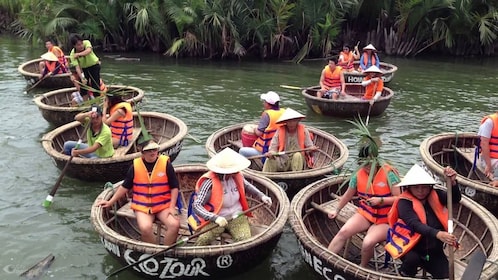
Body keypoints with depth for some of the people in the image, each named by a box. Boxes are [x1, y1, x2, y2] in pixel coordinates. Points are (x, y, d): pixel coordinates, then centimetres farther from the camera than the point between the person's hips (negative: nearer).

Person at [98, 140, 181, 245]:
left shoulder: (166, 163, -4)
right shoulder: (135, 166, 0)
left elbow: (174, 187, 1)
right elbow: (125, 187, 11)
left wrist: (172, 207, -7)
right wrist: (110, 202, 10)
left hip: (163, 205, 0)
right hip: (142, 207, 0)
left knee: (174, 224, -25)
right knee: (145, 227, -29)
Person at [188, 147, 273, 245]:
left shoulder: (236, 176, -3)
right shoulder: (210, 182, -21)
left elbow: (246, 186, 20)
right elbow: (196, 206, -25)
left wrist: (261, 196, 5)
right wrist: (215, 218, -38)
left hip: (236, 216, 4)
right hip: (216, 219, -4)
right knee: (202, 241, -28)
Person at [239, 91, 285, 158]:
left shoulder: (267, 114, -18)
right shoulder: (283, 112, 1)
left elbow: (259, 133, -17)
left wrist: (255, 129, 4)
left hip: (267, 150, -8)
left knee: (242, 151, 4)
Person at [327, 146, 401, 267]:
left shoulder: (388, 173, -13)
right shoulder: (358, 175, -1)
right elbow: (348, 195, 15)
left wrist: (381, 200, -26)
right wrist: (337, 210, 24)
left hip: (385, 220, -4)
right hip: (365, 214, 4)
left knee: (368, 243, -28)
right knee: (343, 232, -22)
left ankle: (362, 268, 0)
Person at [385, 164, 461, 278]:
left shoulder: (435, 196, 0)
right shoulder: (404, 202, -17)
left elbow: (455, 199, -14)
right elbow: (415, 224, -30)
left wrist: (453, 182, -35)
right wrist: (438, 234, -46)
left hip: (434, 251, 4)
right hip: (410, 247, -4)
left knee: (446, 275, -12)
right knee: (412, 258, -34)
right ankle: (405, 275, 0)